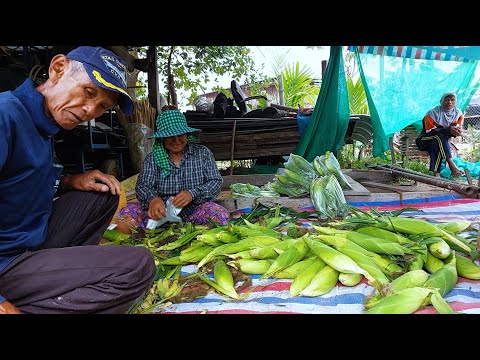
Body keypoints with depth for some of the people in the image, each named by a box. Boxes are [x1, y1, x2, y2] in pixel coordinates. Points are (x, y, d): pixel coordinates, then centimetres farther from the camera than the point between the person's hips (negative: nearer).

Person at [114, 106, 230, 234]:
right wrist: (152, 198, -28)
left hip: (194, 210, 0)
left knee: (221, 215, -32)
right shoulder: (152, 158, 7)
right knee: (125, 214, -24)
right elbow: (142, 186, -3)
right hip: (162, 213, 1)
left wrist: (192, 194, -22)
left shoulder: (203, 153, 5)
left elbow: (216, 182, -1)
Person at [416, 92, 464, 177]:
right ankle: (451, 165, -38)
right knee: (439, 135, -35)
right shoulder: (433, 113, -16)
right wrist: (448, 130, -33)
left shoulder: (458, 113, 1)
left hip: (442, 140, 3)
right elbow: (430, 131, -21)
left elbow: (458, 129, -2)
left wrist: (457, 131, -28)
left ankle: (436, 172, -37)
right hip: (425, 140, -3)